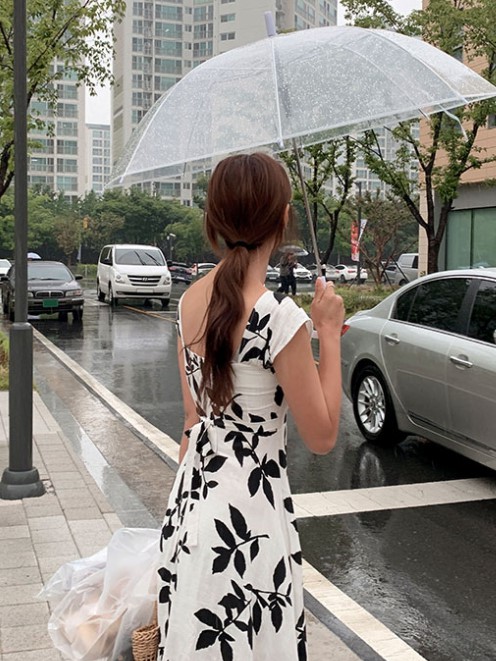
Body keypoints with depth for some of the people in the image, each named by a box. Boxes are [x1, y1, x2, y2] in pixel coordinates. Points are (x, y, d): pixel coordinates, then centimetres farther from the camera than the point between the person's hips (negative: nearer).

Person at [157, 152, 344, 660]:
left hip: (192, 494, 7)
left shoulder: (190, 301, -1)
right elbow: (321, 437, -12)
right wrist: (329, 333, -8)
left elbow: (193, 417, 9)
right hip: (249, 510, -7)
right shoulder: (279, 318, -22)